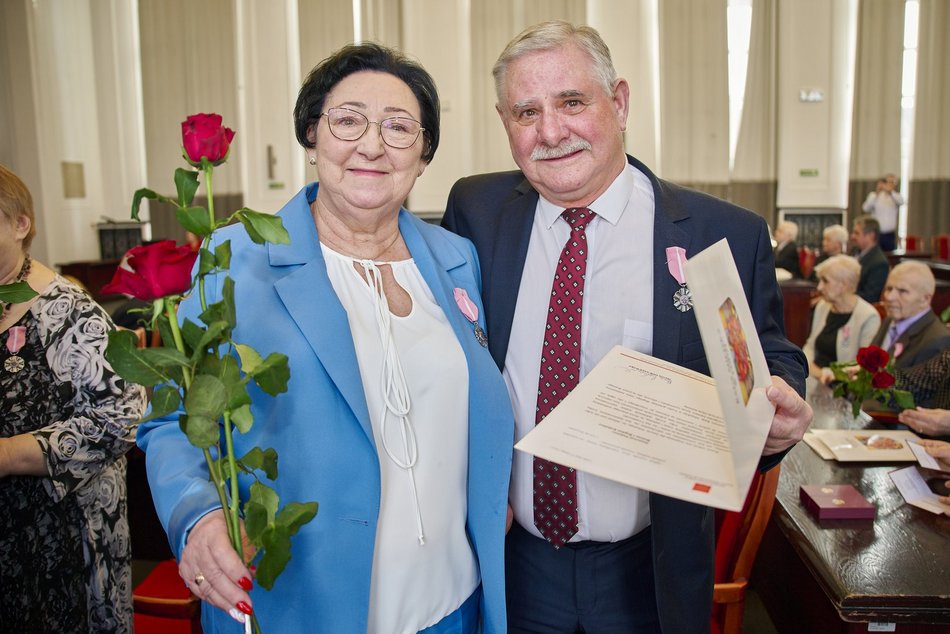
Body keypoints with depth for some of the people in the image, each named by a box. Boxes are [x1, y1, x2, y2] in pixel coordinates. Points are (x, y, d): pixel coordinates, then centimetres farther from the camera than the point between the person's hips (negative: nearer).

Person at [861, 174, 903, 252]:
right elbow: (866, 208, -15)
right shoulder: (873, 195, 4)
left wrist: (890, 192, -35)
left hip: (890, 234, 2)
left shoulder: (896, 196, 8)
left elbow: (901, 202, -18)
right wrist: (876, 194, -26)